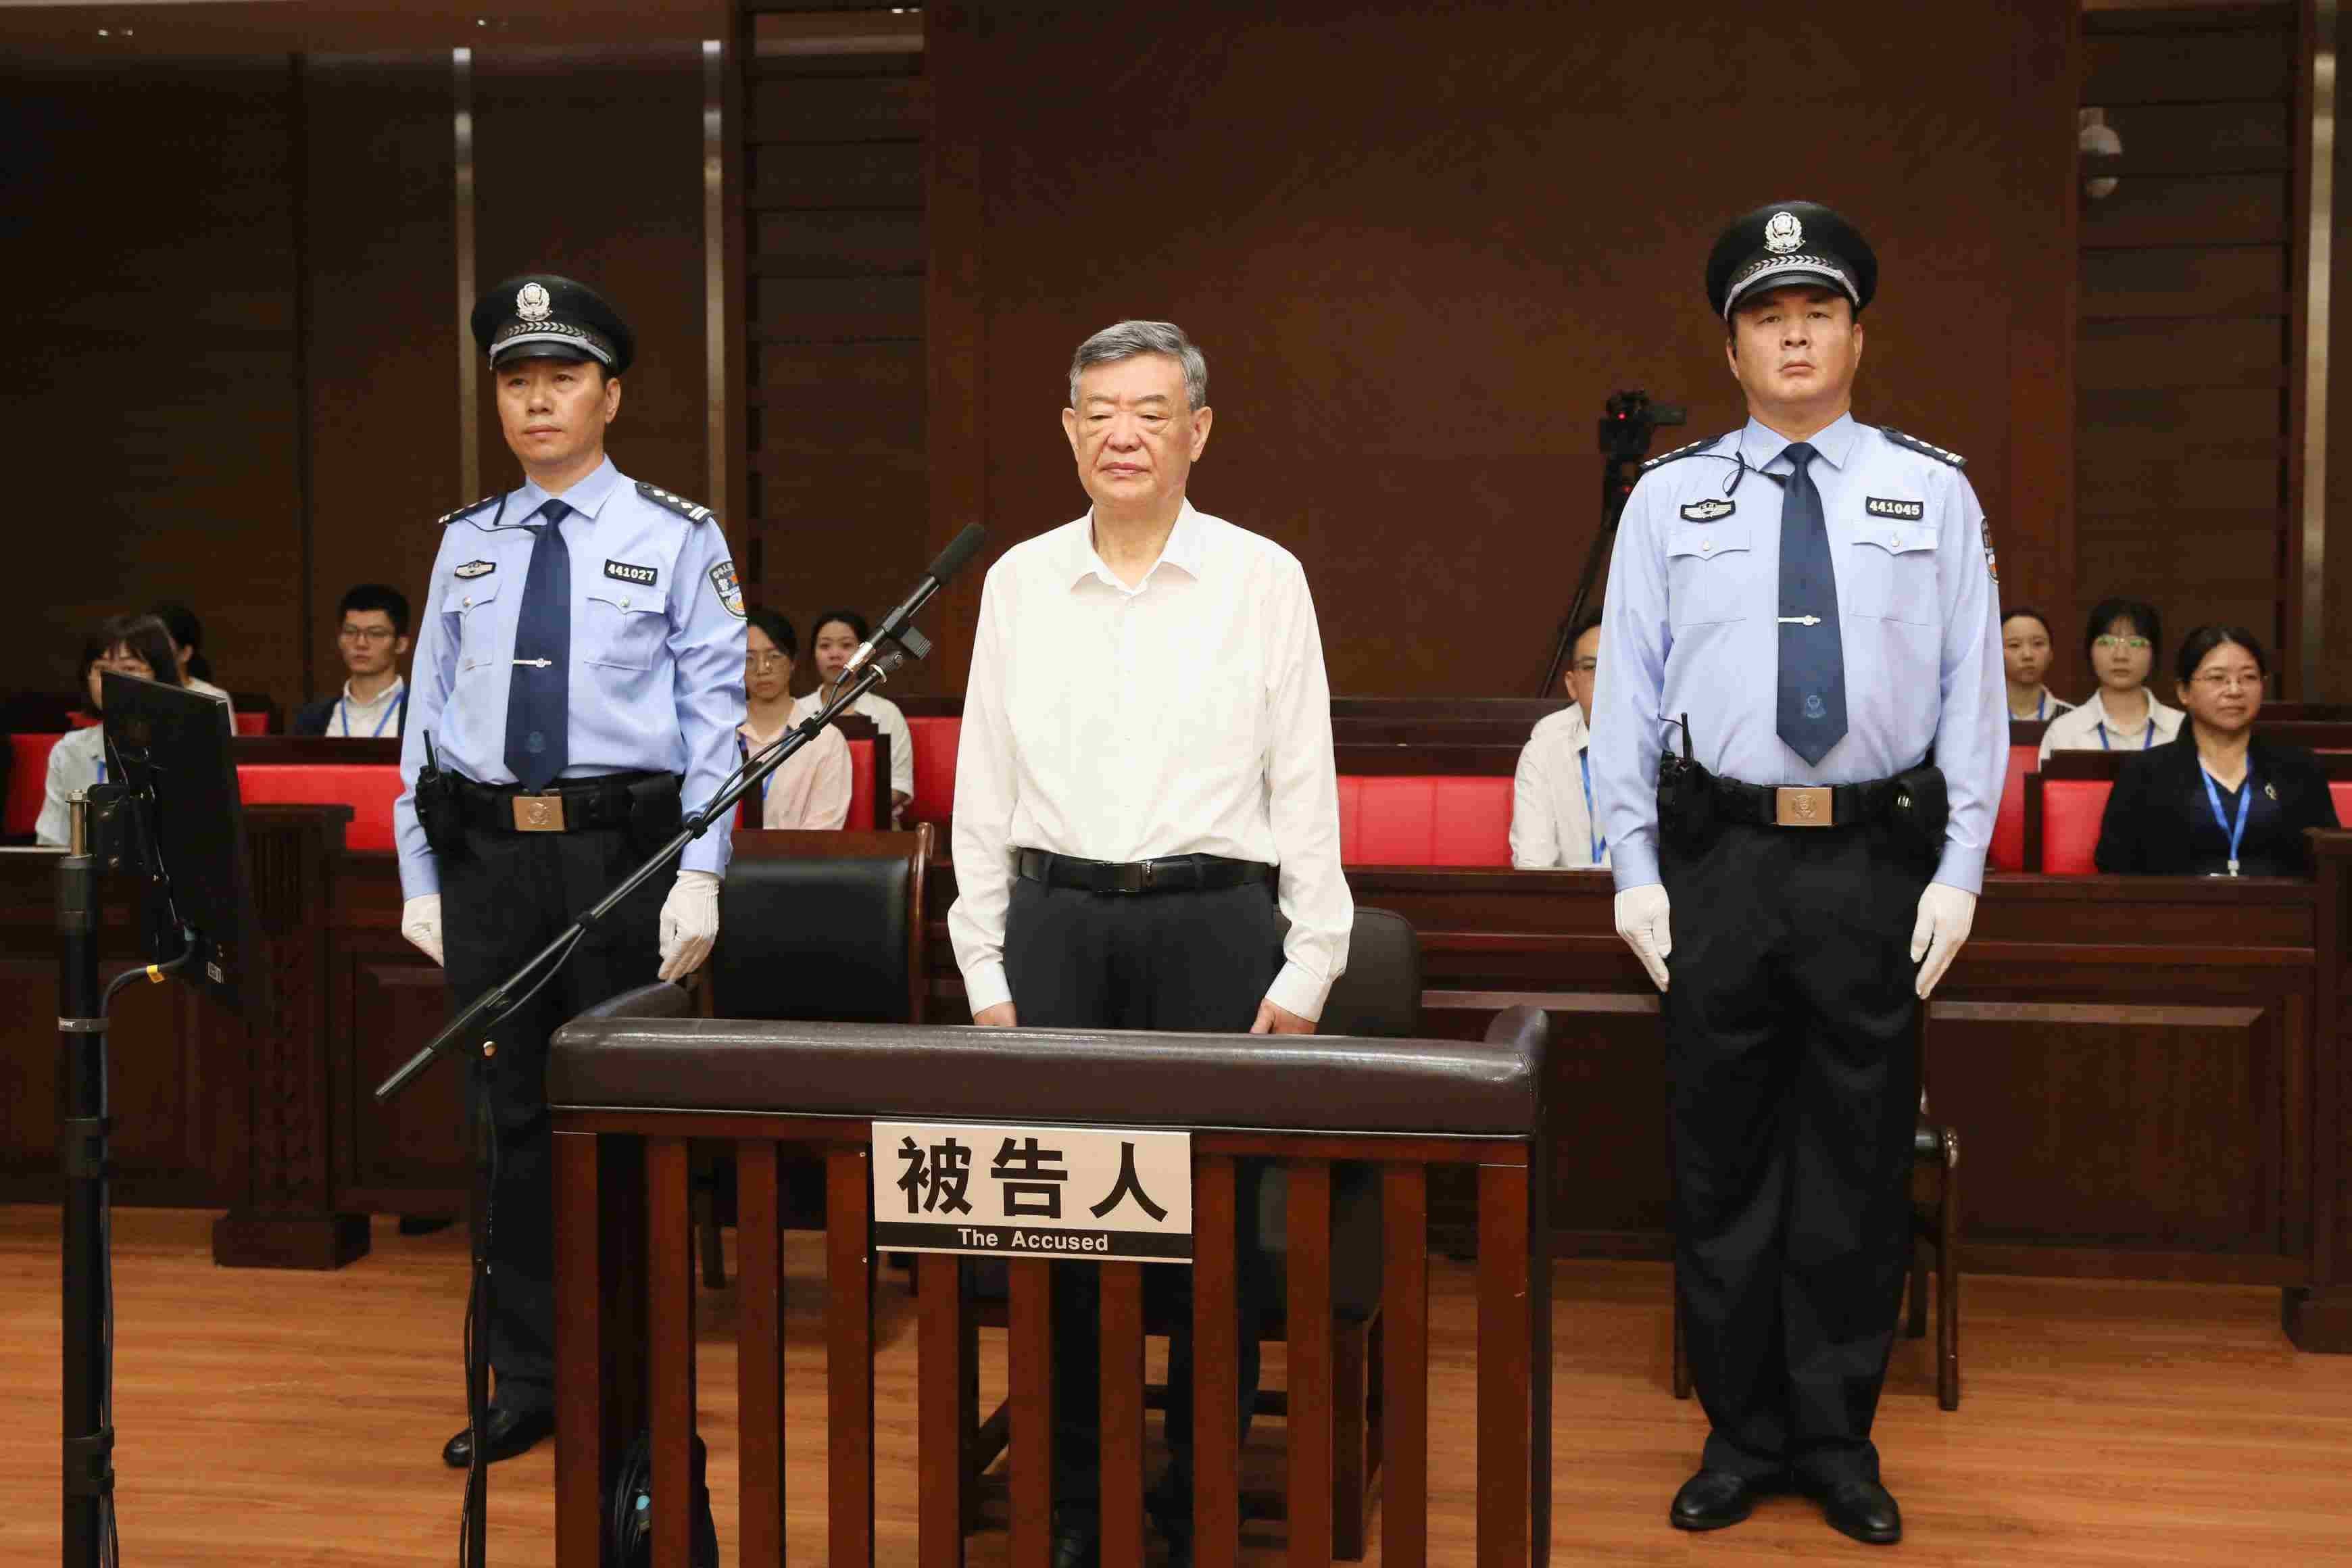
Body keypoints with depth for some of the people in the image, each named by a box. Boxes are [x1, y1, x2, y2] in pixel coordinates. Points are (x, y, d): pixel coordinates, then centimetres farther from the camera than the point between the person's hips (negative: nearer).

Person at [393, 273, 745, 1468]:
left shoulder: (676, 539, 1)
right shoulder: (465, 543, 11)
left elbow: (716, 717, -4)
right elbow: (427, 712, 11)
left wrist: (700, 877, -12)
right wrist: (421, 879, 6)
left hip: (621, 844, -3)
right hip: (485, 853, 3)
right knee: (513, 1119, 9)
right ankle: (526, 1383, 20)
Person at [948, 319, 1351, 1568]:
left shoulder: (1263, 580, 1)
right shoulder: (1018, 583, 8)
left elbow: (1306, 787, 1)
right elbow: (983, 788, 9)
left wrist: (1306, 971, -4)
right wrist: (986, 974, 6)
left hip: (1212, 924, -2)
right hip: (1057, 924, 2)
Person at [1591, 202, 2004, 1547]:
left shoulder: (1934, 492, 6)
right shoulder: (1671, 497, 6)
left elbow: (1973, 687, 2)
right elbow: (1628, 691, 4)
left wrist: (1959, 873, -4)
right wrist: (1637, 872, -2)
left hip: (1879, 866, 0)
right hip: (1719, 863, 0)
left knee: (1862, 1164, 7)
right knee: (1724, 1166, 7)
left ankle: (1840, 1438, 22)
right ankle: (1743, 1436, 21)